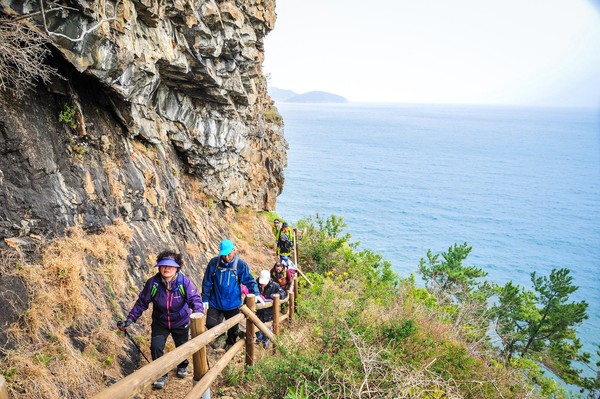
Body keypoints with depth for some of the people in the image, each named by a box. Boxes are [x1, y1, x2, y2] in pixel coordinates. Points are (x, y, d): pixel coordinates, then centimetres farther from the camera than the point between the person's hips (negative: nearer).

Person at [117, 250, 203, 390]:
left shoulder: (184, 282, -25)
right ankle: (161, 374, 16)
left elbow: (195, 299, -30)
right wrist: (130, 319, -15)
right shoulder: (153, 283, -21)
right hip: (160, 322, 1)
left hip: (181, 323, -1)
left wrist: (198, 314, -49)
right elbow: (142, 302, -12)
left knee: (182, 347, 15)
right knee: (156, 347, -10)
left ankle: (182, 366, 49)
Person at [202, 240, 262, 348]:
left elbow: (250, 280, -8)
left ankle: (230, 345, 41)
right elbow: (207, 282, -2)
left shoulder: (240, 264, -13)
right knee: (211, 324, -6)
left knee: (233, 329, 14)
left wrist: (255, 294, -22)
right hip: (215, 303, 0)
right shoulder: (214, 262, -10)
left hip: (233, 304, 0)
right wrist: (205, 299, -1)